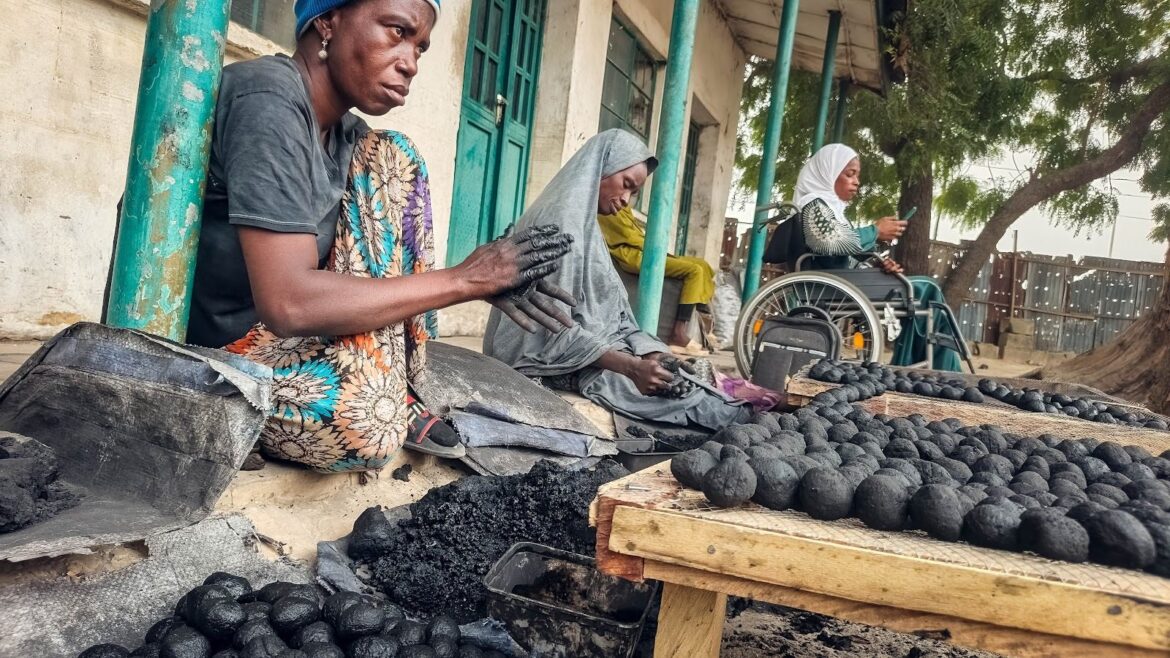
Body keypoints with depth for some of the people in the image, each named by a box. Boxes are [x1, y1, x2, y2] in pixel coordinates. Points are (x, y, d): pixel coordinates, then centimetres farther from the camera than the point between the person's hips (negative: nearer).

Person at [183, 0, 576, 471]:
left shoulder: (345, 133, 5)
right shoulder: (269, 101, -21)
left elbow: (392, 256, 11)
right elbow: (289, 303, -30)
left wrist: (485, 281, -7)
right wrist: (465, 279, -23)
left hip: (276, 330, 9)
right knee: (369, 422, -35)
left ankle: (396, 390, 0)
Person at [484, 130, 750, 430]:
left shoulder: (585, 223, 16)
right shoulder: (562, 220, -13)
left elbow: (609, 315, 10)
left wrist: (648, 352, -7)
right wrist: (632, 367, -24)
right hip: (563, 365, -9)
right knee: (678, 390, -19)